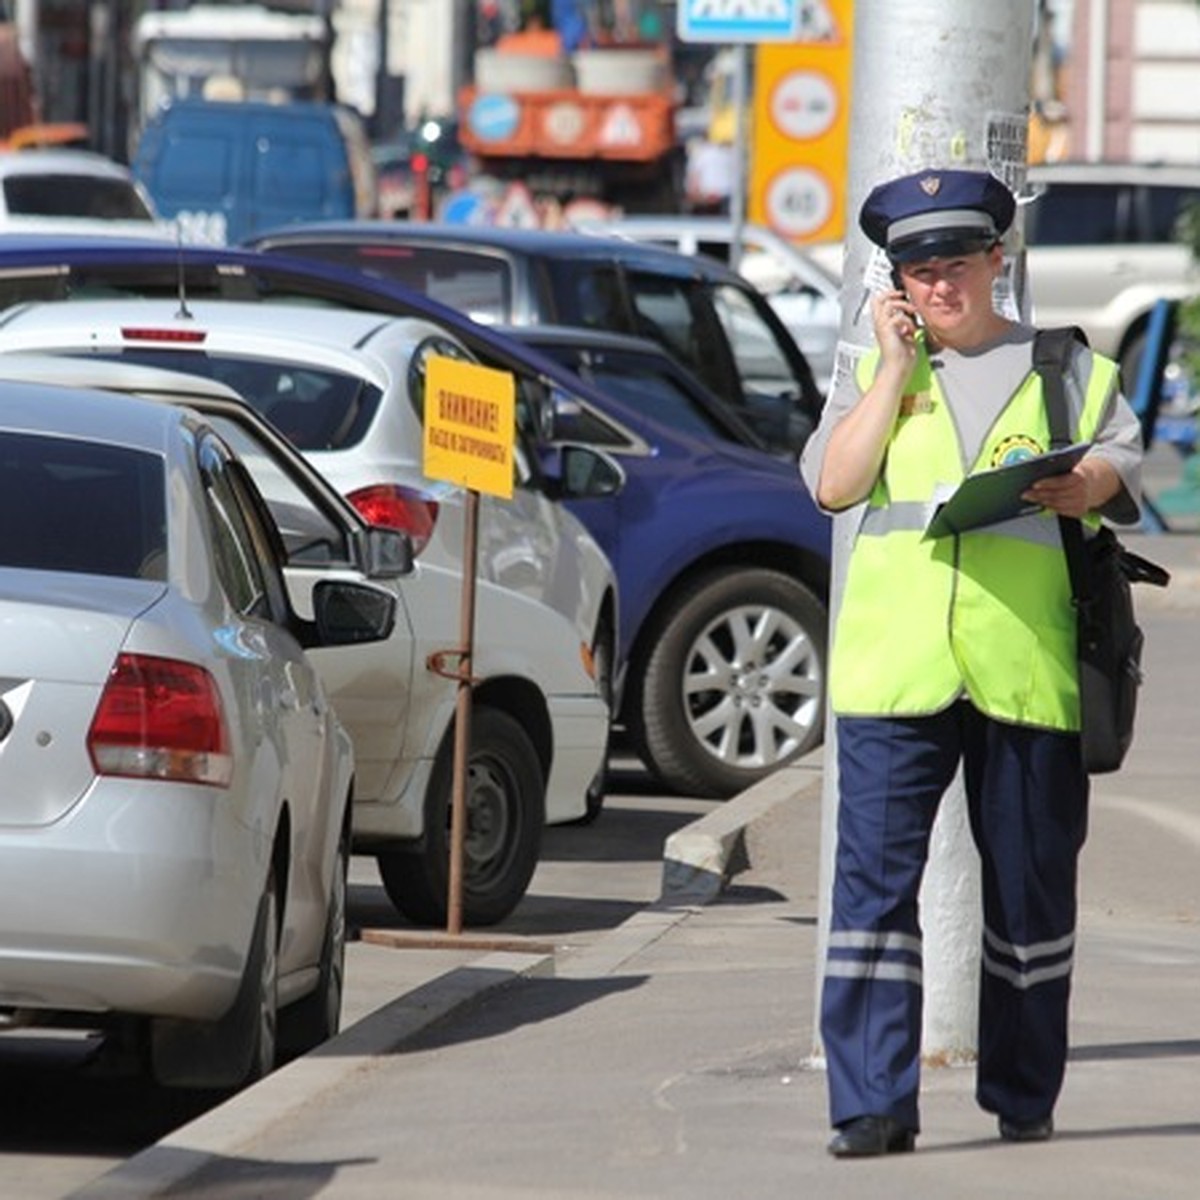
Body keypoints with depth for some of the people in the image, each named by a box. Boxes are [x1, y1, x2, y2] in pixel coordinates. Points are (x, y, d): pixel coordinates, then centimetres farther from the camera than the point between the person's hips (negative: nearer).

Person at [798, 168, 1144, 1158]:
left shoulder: (1069, 371, 13)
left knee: (1030, 882, 6)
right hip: (893, 667, 0)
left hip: (1026, 667, 0)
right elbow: (833, 483, 2)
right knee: (875, 877, -9)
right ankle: (873, 1103, -11)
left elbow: (1120, 462, 9)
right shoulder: (875, 372, 15)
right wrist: (896, 368, -1)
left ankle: (1024, 1096, 18)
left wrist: (1086, 487, -13)